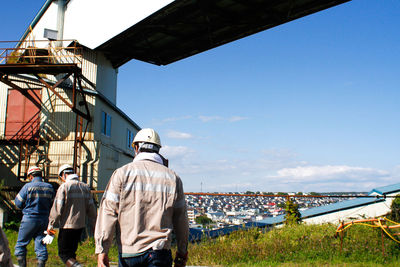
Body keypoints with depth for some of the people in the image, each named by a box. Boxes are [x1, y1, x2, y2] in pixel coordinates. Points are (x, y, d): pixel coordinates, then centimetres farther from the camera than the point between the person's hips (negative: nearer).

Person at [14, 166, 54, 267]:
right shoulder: (49, 187, 3)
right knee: (41, 244, 8)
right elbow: (52, 204, 9)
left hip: (30, 218, -4)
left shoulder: (28, 187, -11)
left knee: (21, 243, 10)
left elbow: (18, 203, -4)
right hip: (44, 219, 4)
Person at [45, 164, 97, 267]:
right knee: (71, 252, 17)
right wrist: (94, 224, 16)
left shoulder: (64, 187, -10)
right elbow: (91, 208, 9)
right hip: (81, 225, 6)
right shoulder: (85, 187, 8)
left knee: (64, 253, -1)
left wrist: (50, 225, -4)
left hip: (67, 226, -6)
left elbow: (57, 208, -13)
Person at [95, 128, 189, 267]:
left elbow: (108, 212, -7)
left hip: (128, 252, 0)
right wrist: (182, 251, 19)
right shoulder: (172, 178, 4)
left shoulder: (122, 173, -2)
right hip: (159, 253, 0)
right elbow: (181, 220, 8)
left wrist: (102, 250, -6)